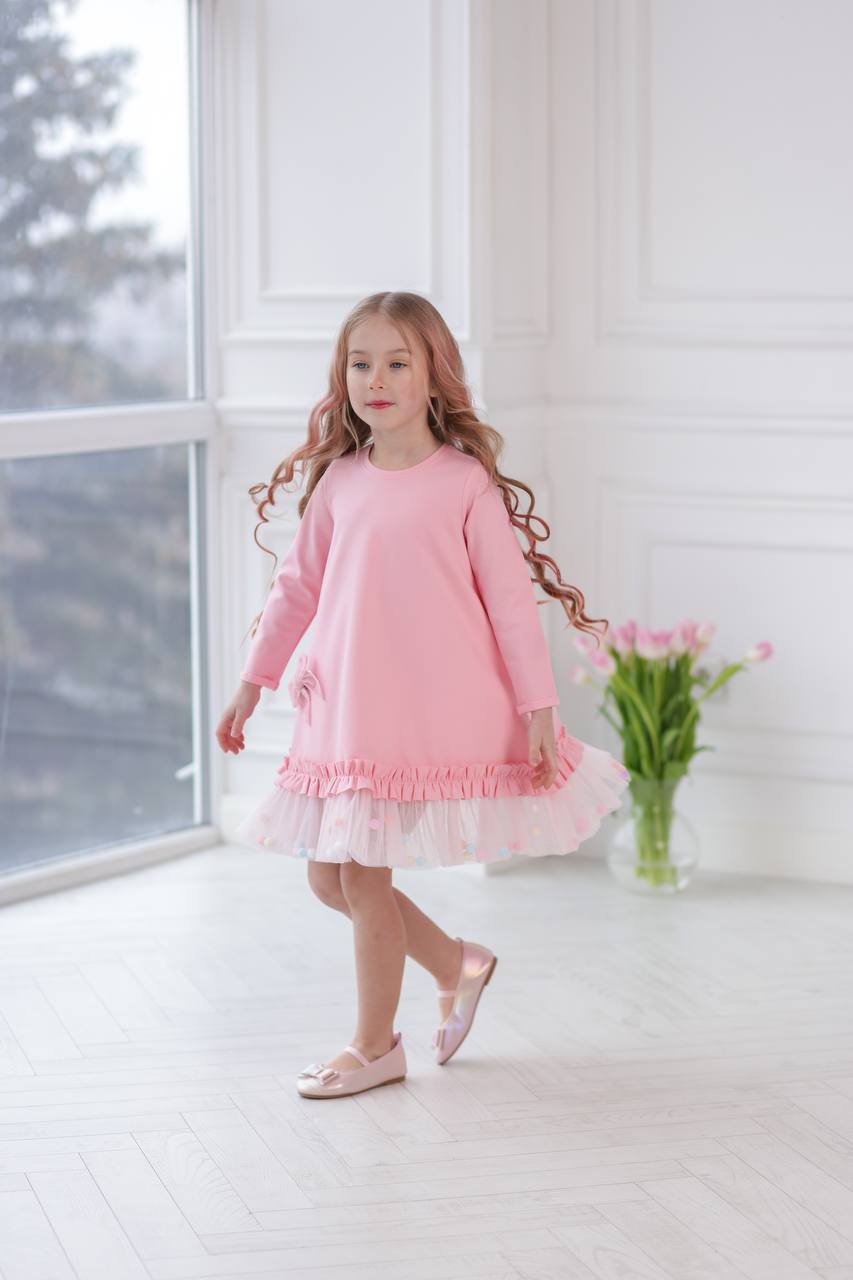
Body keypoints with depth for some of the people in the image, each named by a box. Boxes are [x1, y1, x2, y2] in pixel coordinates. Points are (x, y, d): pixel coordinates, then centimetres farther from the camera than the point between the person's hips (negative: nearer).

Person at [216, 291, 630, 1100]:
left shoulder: (465, 482, -7)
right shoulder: (337, 483, 6)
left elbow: (511, 598, -6)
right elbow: (297, 587, 16)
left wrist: (539, 708, -8)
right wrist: (251, 683, 17)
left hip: (434, 710, -6)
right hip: (344, 713, 6)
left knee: (363, 874, -3)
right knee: (328, 873, 8)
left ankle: (375, 1045, 16)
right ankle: (456, 965, 31)